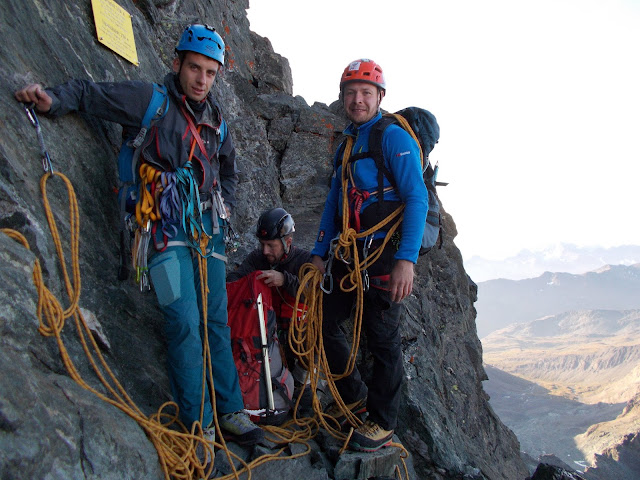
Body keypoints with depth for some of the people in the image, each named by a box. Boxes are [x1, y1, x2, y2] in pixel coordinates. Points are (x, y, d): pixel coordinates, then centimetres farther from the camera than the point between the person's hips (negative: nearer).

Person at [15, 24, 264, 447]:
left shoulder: (217, 120, 16)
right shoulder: (149, 100, -1)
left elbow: (229, 169, 31)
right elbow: (87, 94, 2)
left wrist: (225, 204, 17)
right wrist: (53, 99, -18)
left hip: (208, 225, 6)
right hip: (168, 223, -6)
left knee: (217, 320, 8)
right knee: (184, 321, -12)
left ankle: (230, 412, 18)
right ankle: (198, 423, 2)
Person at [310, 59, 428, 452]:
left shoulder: (394, 138, -8)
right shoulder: (346, 145, 17)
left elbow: (417, 199, -16)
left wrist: (407, 260, -24)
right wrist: (320, 253, 16)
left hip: (384, 257, -8)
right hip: (347, 255, 8)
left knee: (382, 339, 2)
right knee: (324, 321, 12)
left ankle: (383, 423, 21)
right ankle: (354, 396, 32)